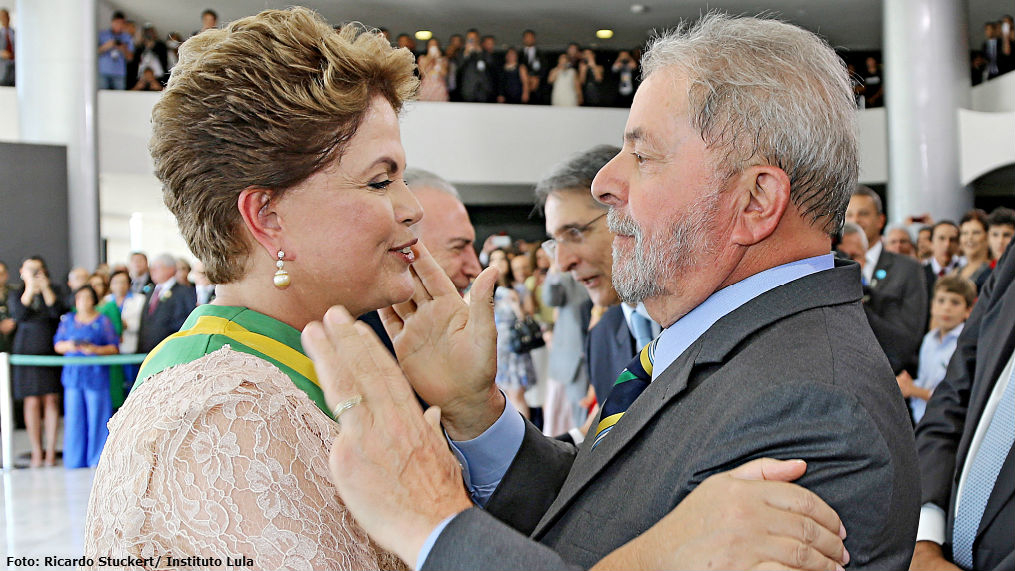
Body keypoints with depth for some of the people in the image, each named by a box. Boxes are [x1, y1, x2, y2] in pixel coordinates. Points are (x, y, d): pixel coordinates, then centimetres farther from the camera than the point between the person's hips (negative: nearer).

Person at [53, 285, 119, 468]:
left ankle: (97, 460, 4)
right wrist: (69, 346, -9)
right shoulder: (68, 320, 15)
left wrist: (96, 349, -16)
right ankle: (74, 461, 8)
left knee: (96, 417, -5)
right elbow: (57, 345, 12)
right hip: (73, 375, 2)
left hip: (96, 375, -2)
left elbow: (114, 348, 1)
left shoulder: (103, 321, 6)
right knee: (74, 417, 0)